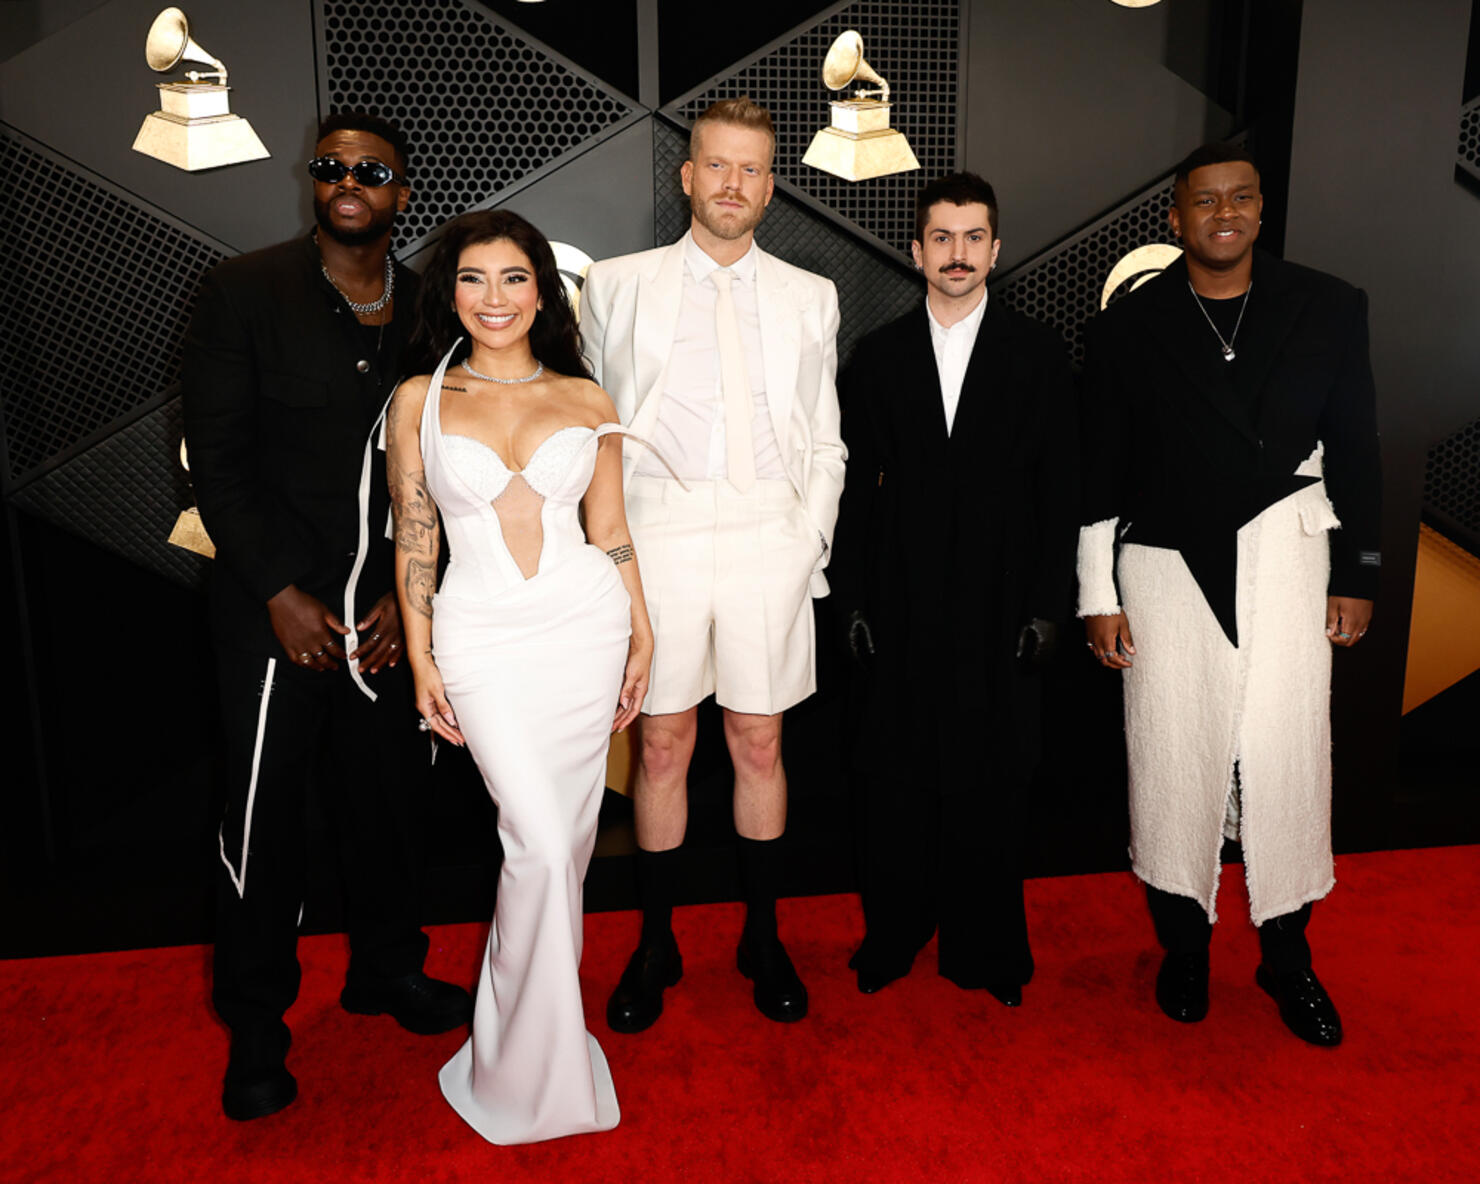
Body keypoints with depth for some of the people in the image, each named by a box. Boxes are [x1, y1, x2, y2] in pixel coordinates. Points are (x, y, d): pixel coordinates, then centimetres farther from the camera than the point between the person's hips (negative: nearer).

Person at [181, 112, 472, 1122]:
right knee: (266, 818, 3)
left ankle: (388, 969, 35)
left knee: (389, 794, 11)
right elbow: (217, 460, -5)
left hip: (391, 610, 3)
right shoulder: (246, 292, -3)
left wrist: (406, 593, -1)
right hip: (278, 610, -3)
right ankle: (256, 1028, 22)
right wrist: (283, 594, -11)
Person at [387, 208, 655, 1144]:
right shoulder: (418, 401, 3)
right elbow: (415, 540, 4)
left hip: (586, 624, 2)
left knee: (568, 830, 10)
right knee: (540, 844, -8)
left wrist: (642, 636, 6)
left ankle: (536, 998, 36)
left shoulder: (586, 400, 6)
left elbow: (610, 532, 8)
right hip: (483, 637, -2)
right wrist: (421, 659, 1)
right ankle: (536, 1068, 12)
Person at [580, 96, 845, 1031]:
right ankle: (657, 945, 22)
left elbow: (825, 443, 12)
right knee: (663, 749, 5)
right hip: (658, 537, -1)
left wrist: (808, 542, 2)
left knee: (760, 746, 8)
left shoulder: (810, 299, 12)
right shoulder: (619, 286, 8)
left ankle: (763, 938, 25)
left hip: (771, 541, 1)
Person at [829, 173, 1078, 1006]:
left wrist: (1048, 605, -4)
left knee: (995, 775, 6)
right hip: (902, 601, 1)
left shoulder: (1040, 353, 6)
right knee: (896, 773, 7)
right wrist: (853, 599, 0)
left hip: (1001, 603, -1)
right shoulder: (879, 356, 8)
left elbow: (1060, 489, 3)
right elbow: (857, 487, 6)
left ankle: (989, 947, 23)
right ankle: (894, 935, 25)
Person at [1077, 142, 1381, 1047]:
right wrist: (1099, 596, 1)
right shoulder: (1129, 327, 3)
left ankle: (1289, 956, 22)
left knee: (1286, 753, 3)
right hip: (1165, 561, 0)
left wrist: (1357, 577, 6)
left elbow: (1356, 451, 9)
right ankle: (1184, 946, 23)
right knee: (1174, 755, 5)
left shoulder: (1329, 309, 7)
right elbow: (1100, 470, 3)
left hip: (1281, 557, 1)